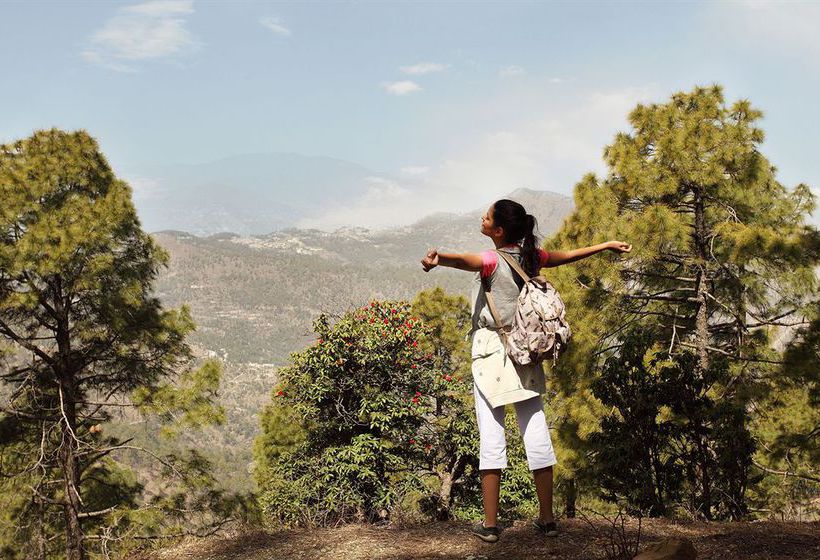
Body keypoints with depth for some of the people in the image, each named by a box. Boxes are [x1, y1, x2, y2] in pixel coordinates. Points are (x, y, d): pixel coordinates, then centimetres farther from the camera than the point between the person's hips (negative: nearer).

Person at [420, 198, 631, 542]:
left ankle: (490, 524, 1)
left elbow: (465, 260, -38)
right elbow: (569, 255, 21)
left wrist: (438, 259, -59)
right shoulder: (531, 257, 3)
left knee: (491, 435, -2)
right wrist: (607, 245, 38)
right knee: (536, 433, 8)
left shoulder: (494, 261, -15)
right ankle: (547, 519, 15)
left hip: (491, 352, -5)